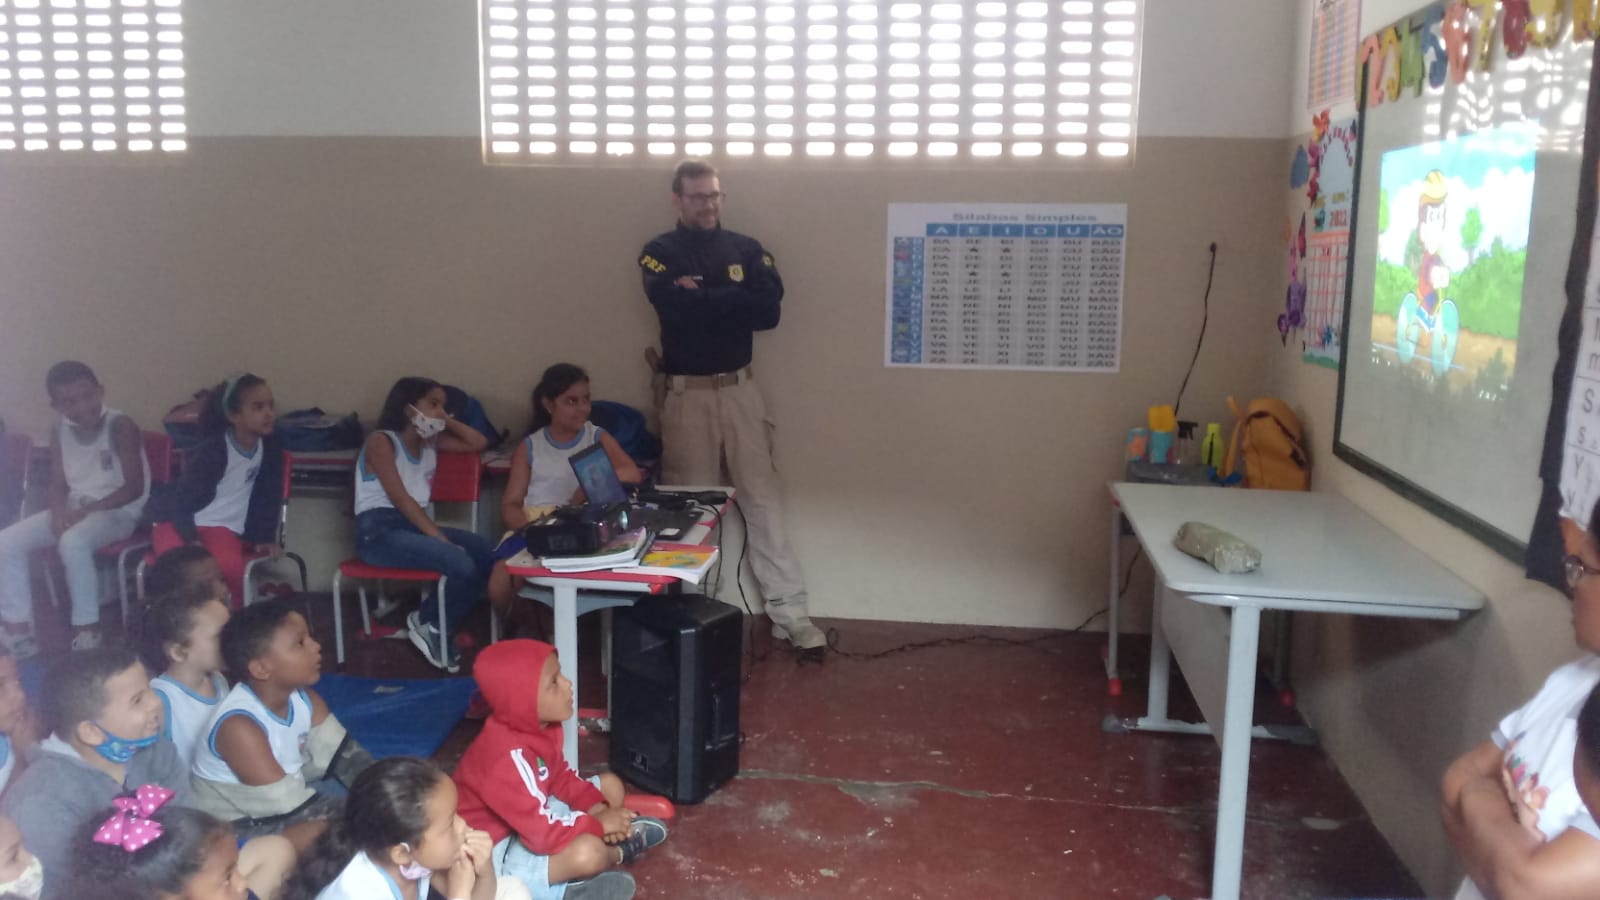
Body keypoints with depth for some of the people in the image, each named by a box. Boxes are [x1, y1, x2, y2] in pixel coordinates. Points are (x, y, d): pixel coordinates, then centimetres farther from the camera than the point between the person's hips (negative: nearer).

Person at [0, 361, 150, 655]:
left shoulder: (120, 427, -14)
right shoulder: (60, 432, 4)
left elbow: (134, 487, -17)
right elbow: (58, 485, 7)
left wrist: (87, 510, -22)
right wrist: (60, 513, -14)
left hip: (118, 511, -7)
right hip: (74, 509, 7)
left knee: (73, 541, -36)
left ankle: (87, 627, -20)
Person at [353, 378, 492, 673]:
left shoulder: (430, 442, 16)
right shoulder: (381, 441, -7)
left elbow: (479, 443, 17)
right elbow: (400, 498, -15)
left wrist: (447, 421, 8)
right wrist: (438, 536, -21)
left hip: (416, 525, 8)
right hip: (379, 530, -8)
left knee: (488, 556, -15)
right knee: (461, 565, -28)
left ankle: (435, 626, 0)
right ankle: (427, 624, 0)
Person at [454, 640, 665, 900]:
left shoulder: (540, 726, -6)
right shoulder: (508, 756, -34)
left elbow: (561, 775, 7)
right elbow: (541, 831, -35)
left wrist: (595, 806, -10)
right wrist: (598, 824, -22)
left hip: (533, 815, 10)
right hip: (497, 851, -10)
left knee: (610, 786, 11)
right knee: (587, 852, -31)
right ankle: (619, 850, 4)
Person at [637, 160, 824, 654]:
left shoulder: (746, 249, 7)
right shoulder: (660, 252, 0)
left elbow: (770, 309, -9)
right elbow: (676, 309, -18)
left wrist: (701, 296, -10)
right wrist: (732, 300, -10)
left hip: (740, 389, 2)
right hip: (686, 394, -2)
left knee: (762, 498, 2)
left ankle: (791, 615, 4)